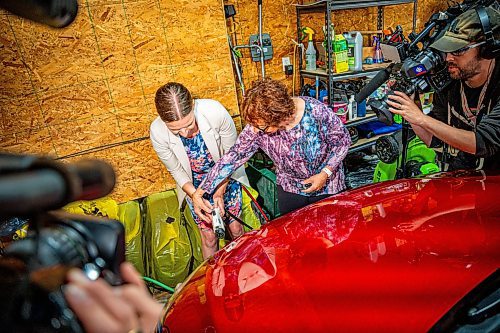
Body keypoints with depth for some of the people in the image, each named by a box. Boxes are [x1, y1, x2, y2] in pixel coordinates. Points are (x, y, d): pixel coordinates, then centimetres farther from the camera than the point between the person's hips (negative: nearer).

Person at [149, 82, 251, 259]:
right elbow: (176, 171, -12)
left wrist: (220, 192, -19)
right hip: (194, 185, 0)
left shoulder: (215, 111, -33)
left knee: (236, 228, 13)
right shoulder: (157, 132, -28)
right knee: (209, 236, 9)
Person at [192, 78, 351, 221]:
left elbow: (343, 141, -14)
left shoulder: (317, 111, -29)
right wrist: (200, 191, -18)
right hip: (289, 189, 2)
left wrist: (325, 173, -24)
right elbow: (233, 157, -17)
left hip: (327, 187, -1)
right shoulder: (256, 128, -23)